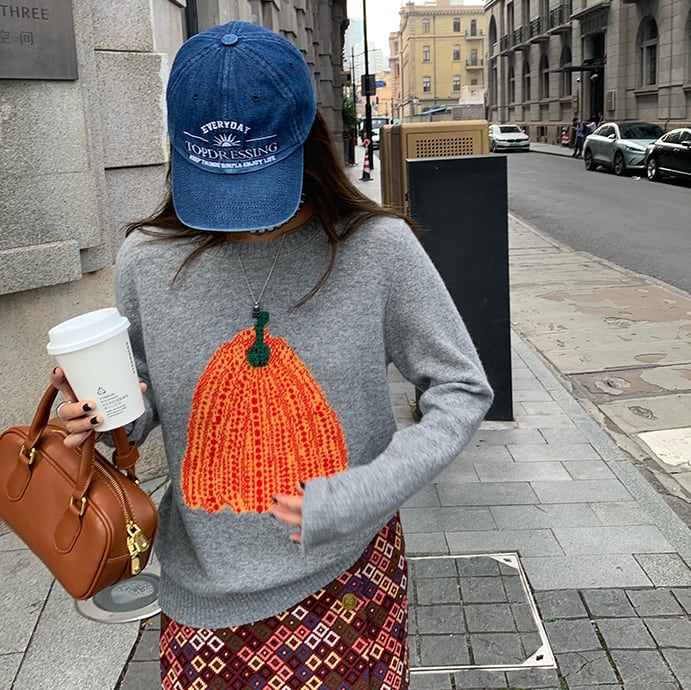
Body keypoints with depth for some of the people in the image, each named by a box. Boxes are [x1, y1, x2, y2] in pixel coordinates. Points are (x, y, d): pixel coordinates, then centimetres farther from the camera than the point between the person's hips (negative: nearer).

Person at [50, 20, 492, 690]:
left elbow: (461, 389, -8)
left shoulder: (375, 248, -15)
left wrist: (369, 490, -20)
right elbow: (145, 398, 6)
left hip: (346, 577, -1)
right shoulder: (146, 262, -9)